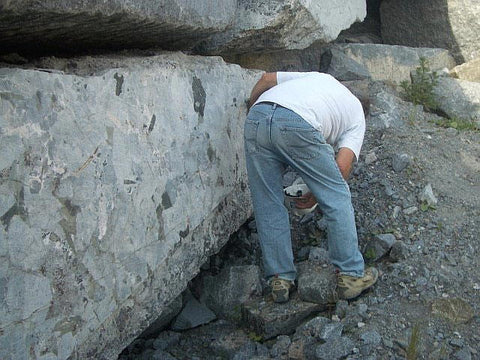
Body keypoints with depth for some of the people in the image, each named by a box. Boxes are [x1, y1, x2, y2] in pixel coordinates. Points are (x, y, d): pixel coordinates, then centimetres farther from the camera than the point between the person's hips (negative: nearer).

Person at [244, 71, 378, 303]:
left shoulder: (318, 77, 40)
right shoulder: (357, 116, 27)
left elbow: (267, 78, 30)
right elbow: (342, 166, 11)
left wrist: (251, 109, 43)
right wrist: (316, 196, 26)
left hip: (256, 116, 5)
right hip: (297, 126, -4)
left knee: (268, 206, 15)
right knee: (337, 199, 13)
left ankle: (280, 280, 22)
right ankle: (351, 276, 21)